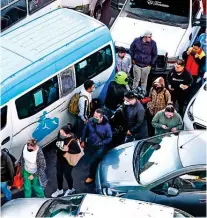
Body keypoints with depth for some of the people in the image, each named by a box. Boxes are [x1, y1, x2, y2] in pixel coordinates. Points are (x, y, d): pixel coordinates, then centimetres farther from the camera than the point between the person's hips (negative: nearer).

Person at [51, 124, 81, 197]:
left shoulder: (72, 141, -33)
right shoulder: (60, 134, -16)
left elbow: (78, 151, -24)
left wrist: (68, 150, -34)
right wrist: (58, 150, 5)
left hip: (68, 160, -6)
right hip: (59, 159, 6)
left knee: (67, 175, 14)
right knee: (59, 174, 20)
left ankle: (71, 189, 43)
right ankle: (59, 190, 43)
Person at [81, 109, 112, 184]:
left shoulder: (106, 126, -25)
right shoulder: (90, 121, -17)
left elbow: (109, 138, -11)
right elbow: (85, 130, 1)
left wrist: (101, 143, -21)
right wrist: (83, 141, 6)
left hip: (99, 147, -4)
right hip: (90, 145, 4)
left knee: (94, 161, 0)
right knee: (94, 159, 23)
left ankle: (91, 176, 24)